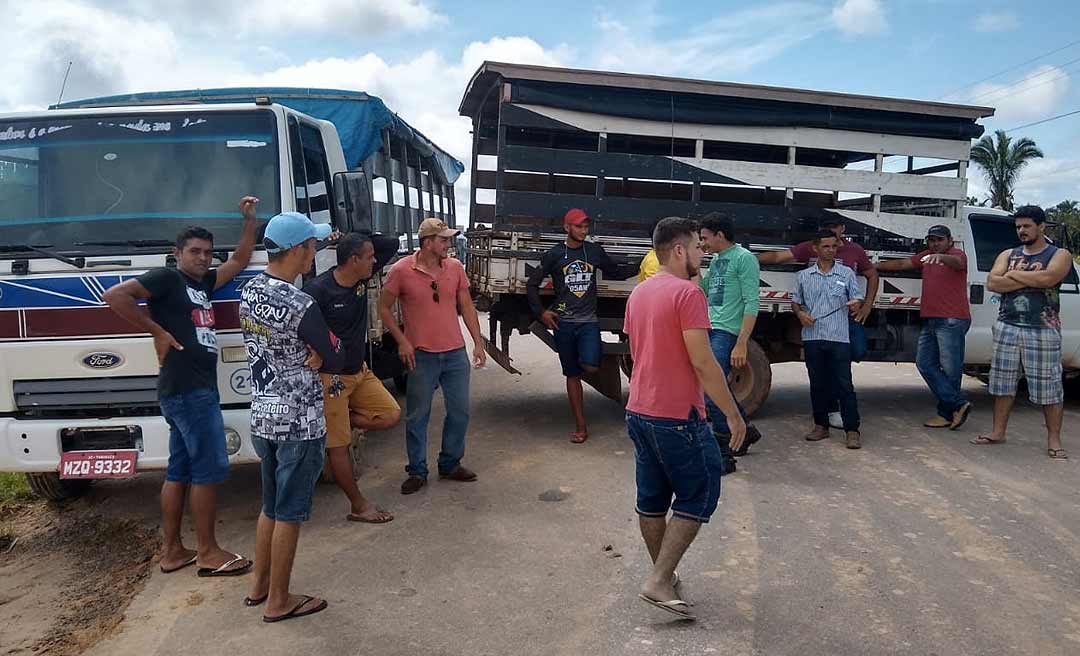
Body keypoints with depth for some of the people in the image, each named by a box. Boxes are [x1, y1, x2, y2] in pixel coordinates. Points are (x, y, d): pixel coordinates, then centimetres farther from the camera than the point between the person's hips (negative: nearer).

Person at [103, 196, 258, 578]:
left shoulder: (203, 283, 18)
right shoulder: (167, 278, -5)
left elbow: (240, 261, 25)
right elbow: (115, 296, -16)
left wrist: (249, 219, 18)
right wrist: (158, 332, -14)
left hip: (194, 388, 9)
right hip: (188, 389, -9)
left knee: (180, 471, 12)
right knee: (209, 469, -5)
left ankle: (172, 551, 20)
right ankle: (208, 553, 3)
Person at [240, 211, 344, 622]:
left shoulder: (248, 292, 2)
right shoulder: (302, 307, -23)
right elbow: (336, 361, -13)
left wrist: (309, 354, -5)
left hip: (262, 415, 8)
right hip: (299, 422, -8)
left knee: (270, 506, 22)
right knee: (289, 513, 6)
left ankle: (259, 585, 34)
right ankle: (279, 601, 18)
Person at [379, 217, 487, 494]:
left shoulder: (455, 267, 3)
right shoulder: (401, 270, -8)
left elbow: (467, 306, 9)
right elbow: (384, 308, -1)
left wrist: (478, 343, 6)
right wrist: (402, 341, -8)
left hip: (456, 354, 4)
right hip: (421, 356, -4)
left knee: (460, 411, 10)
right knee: (417, 416, 5)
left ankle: (450, 464, 28)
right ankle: (417, 472, 20)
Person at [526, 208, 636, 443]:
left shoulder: (595, 251, 6)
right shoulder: (554, 254, 1)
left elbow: (616, 273, 18)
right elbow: (532, 284, 7)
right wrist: (541, 312, 1)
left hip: (589, 321, 0)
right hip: (563, 322, 0)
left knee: (591, 367, -23)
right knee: (572, 375, 5)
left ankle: (583, 360, 15)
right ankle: (581, 428, 13)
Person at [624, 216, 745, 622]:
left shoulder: (638, 293, 11)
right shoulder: (687, 293, -16)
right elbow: (703, 363, -20)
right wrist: (733, 414, -12)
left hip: (638, 412, 8)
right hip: (678, 417, -8)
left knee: (652, 500, 15)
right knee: (698, 497, 4)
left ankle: (664, 575, 28)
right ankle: (659, 582, 2)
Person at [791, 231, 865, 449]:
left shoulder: (846, 273, 7)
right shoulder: (804, 276, 11)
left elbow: (857, 299, 7)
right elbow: (795, 302, 17)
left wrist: (855, 305, -16)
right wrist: (800, 313, -4)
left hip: (839, 338, -2)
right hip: (812, 338, 2)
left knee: (844, 385, -3)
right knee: (817, 384, 9)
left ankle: (852, 430, 1)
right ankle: (821, 425, 21)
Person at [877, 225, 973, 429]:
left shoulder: (957, 254, -2)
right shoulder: (926, 257, 20)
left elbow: (956, 263, -25)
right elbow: (901, 264, 25)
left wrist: (941, 257, -47)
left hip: (952, 321, -8)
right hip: (930, 320, 8)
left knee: (950, 368, -5)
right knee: (924, 363, 2)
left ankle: (947, 412, 2)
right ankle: (958, 404, 2)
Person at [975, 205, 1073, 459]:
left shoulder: (1060, 255, 3)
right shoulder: (1008, 255, 13)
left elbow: (1047, 278, -19)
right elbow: (992, 283, -3)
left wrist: (1014, 275, -6)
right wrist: (1030, 279, -10)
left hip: (1043, 330, -4)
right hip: (1007, 327, 4)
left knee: (1048, 386, -2)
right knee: (1003, 382, 8)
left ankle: (1054, 440, 6)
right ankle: (998, 432, 17)